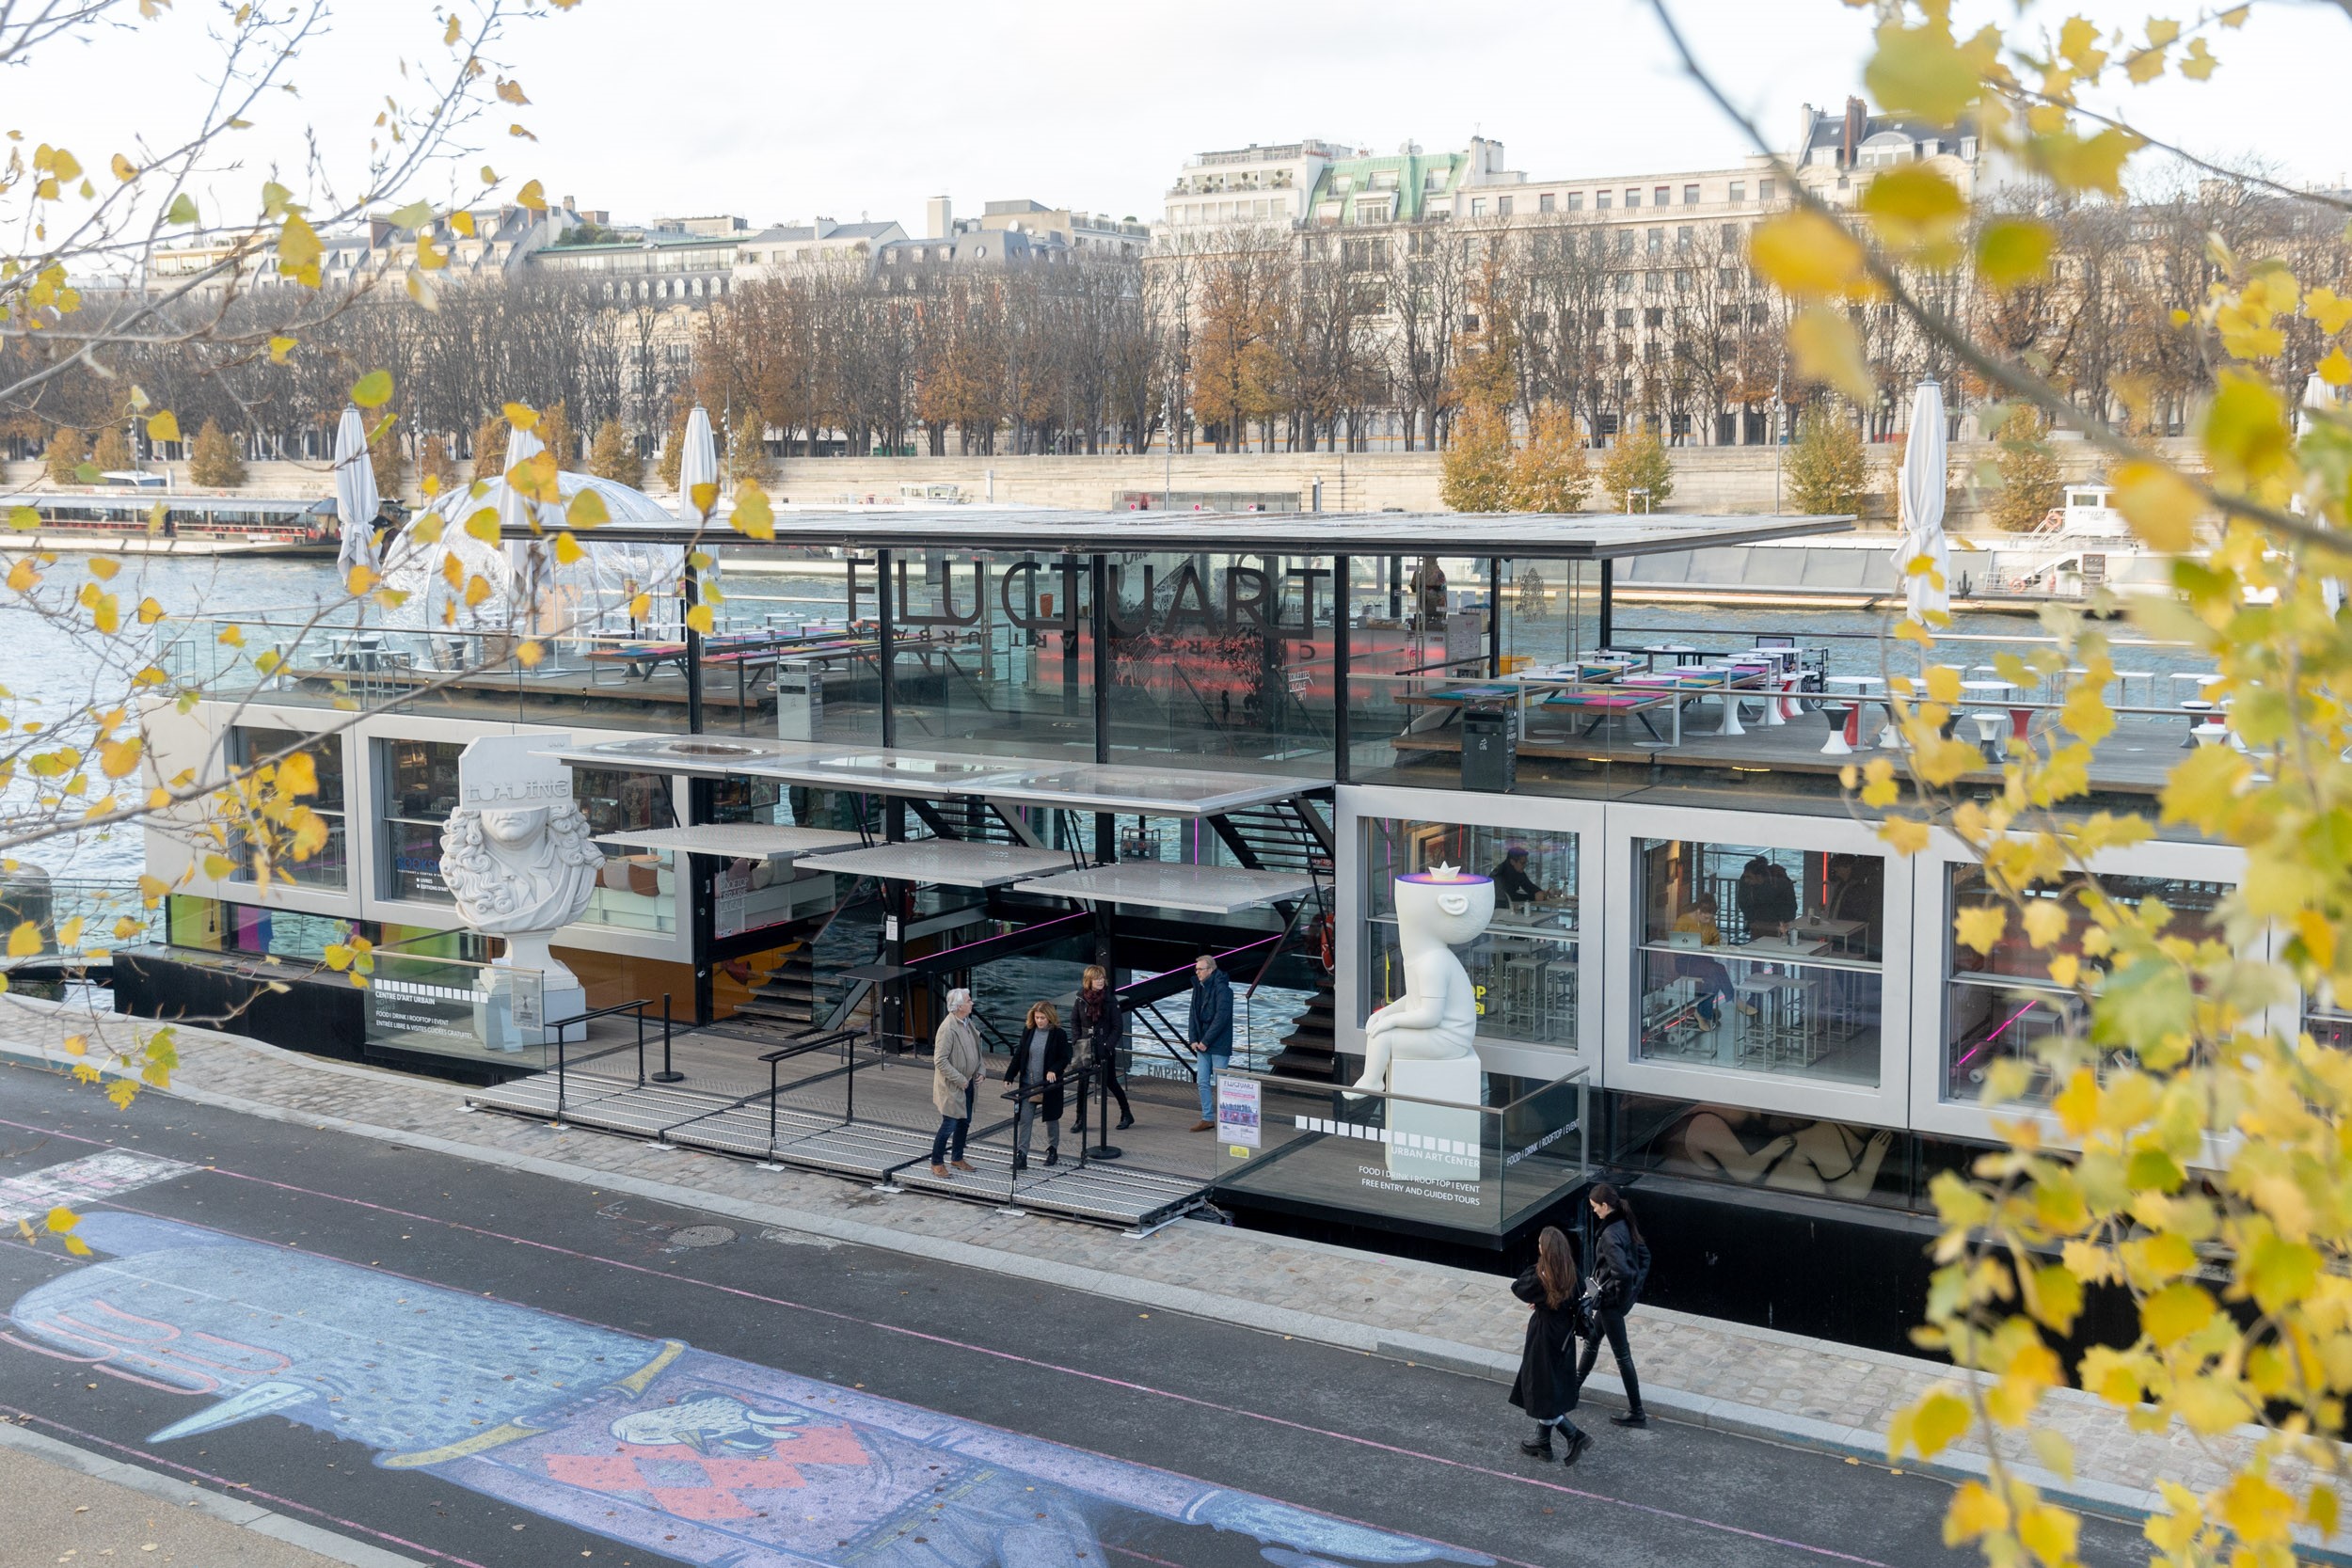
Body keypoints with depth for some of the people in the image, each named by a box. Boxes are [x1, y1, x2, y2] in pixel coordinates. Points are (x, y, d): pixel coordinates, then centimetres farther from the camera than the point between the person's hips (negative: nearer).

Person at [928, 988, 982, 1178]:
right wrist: (960, 1080, -20)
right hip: (952, 1086, -8)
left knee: (964, 1122, 17)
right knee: (949, 1125, -2)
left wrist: (979, 1071, 5)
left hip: (967, 1083, 8)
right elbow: (940, 1061, -24)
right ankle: (936, 1163, 13)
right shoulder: (948, 1028, -24)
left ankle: (957, 1158, 32)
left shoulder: (968, 1023, 4)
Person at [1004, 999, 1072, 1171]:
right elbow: (1018, 1055, 6)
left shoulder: (1059, 1034, -8)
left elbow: (1065, 1058, -7)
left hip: (1050, 1085, -2)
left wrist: (1054, 1070, -25)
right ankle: (1021, 1155, -5)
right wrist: (1009, 1076, 1)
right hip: (1028, 1084, 2)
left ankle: (1052, 1150, 32)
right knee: (1024, 1119, -5)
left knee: (1051, 1118, 14)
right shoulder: (1028, 1031, 1)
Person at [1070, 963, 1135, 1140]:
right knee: (1082, 1083, 2)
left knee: (1110, 1082, 3)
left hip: (1105, 1049, -2)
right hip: (1086, 1049, 2)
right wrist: (1079, 1041, -2)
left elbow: (1118, 1027, -5)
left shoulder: (1110, 1000, -7)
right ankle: (1080, 1119, 11)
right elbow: (1074, 1022, 8)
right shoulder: (1081, 999, -1)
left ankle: (1127, 1114, 20)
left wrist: (1108, 1045, -12)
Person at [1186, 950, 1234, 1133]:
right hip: (1202, 1044, 7)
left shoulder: (1222, 988, -14)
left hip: (1219, 1046, -7)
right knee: (1203, 1083, 8)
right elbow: (1194, 1014, 13)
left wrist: (1206, 1041, -18)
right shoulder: (1198, 987, 10)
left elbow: (1221, 1017, -19)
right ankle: (1208, 1118, 16)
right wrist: (1194, 1040, 2)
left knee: (1220, 1084, -2)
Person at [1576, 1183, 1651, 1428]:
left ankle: (1636, 1413, 12)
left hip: (1611, 1300, -10)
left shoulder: (1609, 1235, -28)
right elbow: (1644, 1255, 12)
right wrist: (1637, 1285, 12)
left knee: (1622, 1354, 2)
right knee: (1591, 1339, 25)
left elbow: (1623, 1272, -37)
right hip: (1611, 1298, 10)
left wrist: (1622, 1298, -20)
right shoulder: (1624, 1224, 1)